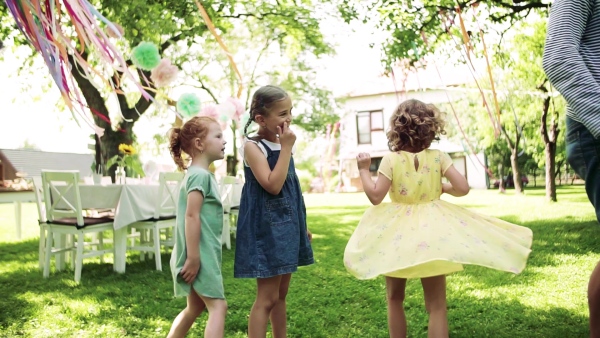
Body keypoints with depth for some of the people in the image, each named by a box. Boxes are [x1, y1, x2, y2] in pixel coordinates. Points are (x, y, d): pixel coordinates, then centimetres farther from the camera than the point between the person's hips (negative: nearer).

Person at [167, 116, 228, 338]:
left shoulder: (201, 174, 14)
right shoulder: (200, 175, -16)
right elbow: (191, 216, -23)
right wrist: (193, 258, -23)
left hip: (204, 254, 10)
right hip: (200, 256, -10)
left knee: (196, 307, 21)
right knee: (218, 307, -8)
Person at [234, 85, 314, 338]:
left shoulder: (282, 144, 11)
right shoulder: (252, 146, -13)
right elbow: (273, 185, -25)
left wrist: (302, 224, 18)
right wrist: (286, 148, -20)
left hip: (286, 225, 8)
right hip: (266, 228, -8)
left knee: (281, 294, 17)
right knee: (267, 298, -4)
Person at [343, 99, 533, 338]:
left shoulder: (390, 160, -10)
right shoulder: (438, 157, -6)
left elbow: (375, 196, -13)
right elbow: (463, 188, -9)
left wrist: (364, 170, 0)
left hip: (397, 236, -1)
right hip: (432, 235, 1)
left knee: (394, 299, 18)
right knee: (436, 305, 7)